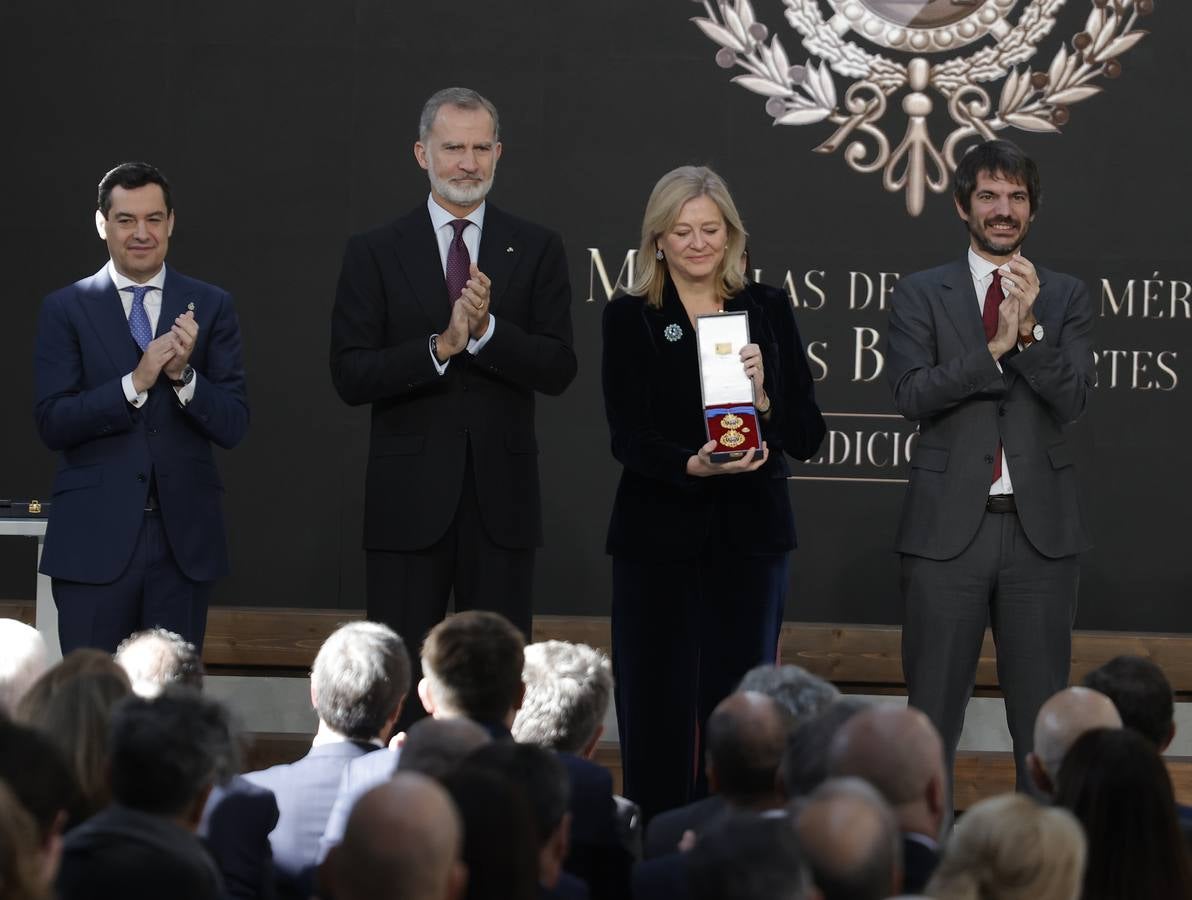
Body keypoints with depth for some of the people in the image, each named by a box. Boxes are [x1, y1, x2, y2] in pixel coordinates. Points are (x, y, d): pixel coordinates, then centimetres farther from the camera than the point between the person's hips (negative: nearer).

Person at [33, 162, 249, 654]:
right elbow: (52, 423, -6)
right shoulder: (65, 309, 3)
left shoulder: (210, 307, 7)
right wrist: (135, 382, -17)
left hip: (183, 538, 2)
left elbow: (233, 425, 2)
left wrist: (183, 374, -16)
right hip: (95, 539, -2)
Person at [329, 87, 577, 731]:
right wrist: (441, 346, -18)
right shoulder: (376, 254, 4)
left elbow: (558, 370, -2)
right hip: (409, 501, -1)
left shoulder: (536, 250, 6)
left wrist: (485, 330, -18)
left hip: (502, 501, 1)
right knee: (399, 679, 1)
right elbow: (349, 376, -5)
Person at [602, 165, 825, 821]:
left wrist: (762, 396, -16)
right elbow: (628, 438, -8)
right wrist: (693, 465, -27)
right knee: (657, 716, -2)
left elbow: (808, 437, 4)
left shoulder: (766, 313, 7)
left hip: (750, 535, 2)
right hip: (658, 535, -1)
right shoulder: (629, 319, 2)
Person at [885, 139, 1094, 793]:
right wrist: (995, 346, -17)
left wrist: (1029, 329, -18)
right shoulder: (920, 295, 5)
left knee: (1041, 714, 6)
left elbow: (1072, 398, -3)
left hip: (1040, 527, 1)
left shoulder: (1065, 298, 9)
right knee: (932, 710, 3)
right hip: (949, 525, -1)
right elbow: (911, 394, -8)